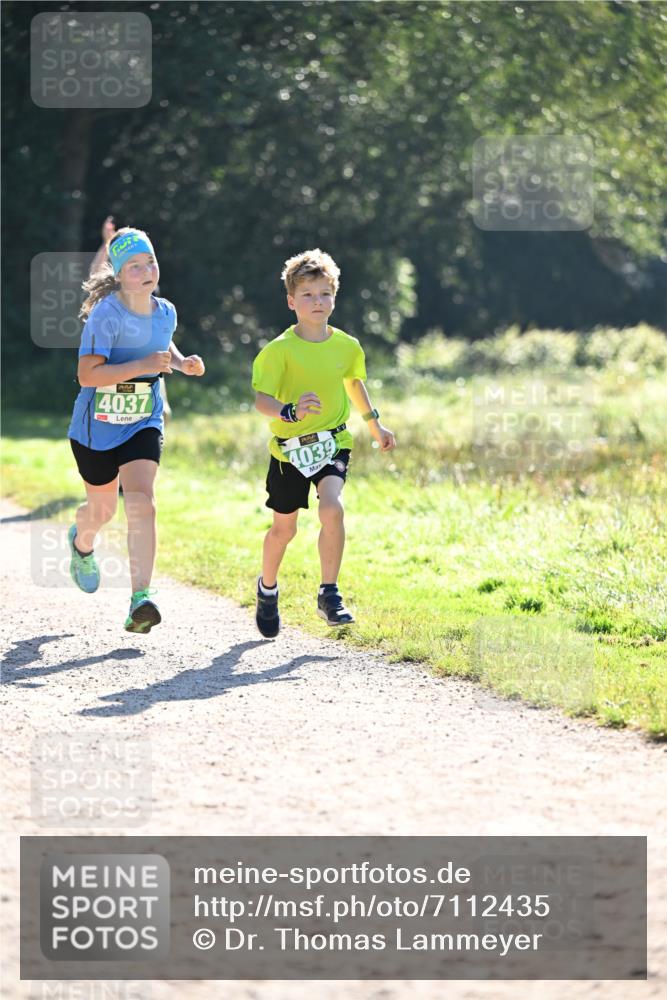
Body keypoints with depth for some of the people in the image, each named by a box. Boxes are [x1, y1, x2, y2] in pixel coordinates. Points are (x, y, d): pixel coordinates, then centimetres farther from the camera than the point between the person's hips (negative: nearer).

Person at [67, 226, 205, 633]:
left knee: (142, 503, -18)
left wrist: (182, 363, 2)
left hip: (144, 425, 3)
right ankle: (82, 543, 54)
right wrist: (144, 364, -34)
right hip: (98, 427, -3)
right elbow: (87, 374, -28)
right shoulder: (106, 315, -21)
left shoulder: (165, 312, -2)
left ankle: (140, 600, -24)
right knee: (102, 509, 15)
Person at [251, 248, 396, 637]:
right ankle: (267, 589, 39)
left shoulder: (347, 346, -1)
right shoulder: (280, 350, -14)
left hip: (333, 443, 2)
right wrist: (290, 412, -41)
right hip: (290, 448, -2)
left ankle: (329, 594, -14)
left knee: (332, 508, -25)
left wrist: (375, 424, 30)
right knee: (284, 528, 11)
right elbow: (261, 399, -21)